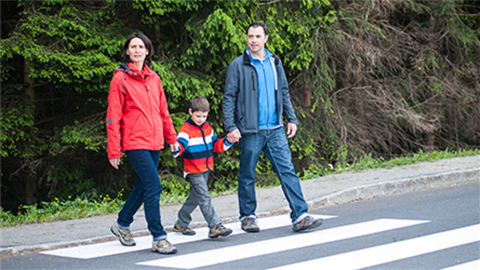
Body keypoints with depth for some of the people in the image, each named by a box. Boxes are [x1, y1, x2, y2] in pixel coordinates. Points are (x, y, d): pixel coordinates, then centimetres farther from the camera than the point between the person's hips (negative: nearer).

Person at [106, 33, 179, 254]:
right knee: (153, 187, -14)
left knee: (143, 186, 15)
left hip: (154, 142, 7)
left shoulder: (153, 78, 12)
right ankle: (158, 238, -9)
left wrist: (171, 137, 17)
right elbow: (113, 117, -7)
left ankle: (122, 224, 35)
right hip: (135, 142, -7)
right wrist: (114, 151, -9)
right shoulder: (120, 78, -5)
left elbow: (163, 111, 20)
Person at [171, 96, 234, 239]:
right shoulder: (186, 129, -13)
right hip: (194, 171, -8)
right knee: (204, 198, -13)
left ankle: (181, 224, 28)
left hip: (205, 169, 8)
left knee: (194, 198, 15)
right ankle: (215, 227, -17)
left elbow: (215, 144, 18)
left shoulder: (207, 128, 11)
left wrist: (227, 141, 3)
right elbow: (181, 144, -25)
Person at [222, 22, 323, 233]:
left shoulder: (274, 62, 12)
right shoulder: (238, 65, -2)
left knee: (287, 170, -4)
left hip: (275, 129, 4)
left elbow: (284, 93, 20)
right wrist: (230, 127, -11)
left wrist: (291, 118, 11)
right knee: (247, 176, 5)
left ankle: (300, 216, -7)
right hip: (250, 131, -3)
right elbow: (229, 98, -2)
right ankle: (247, 217, 19)